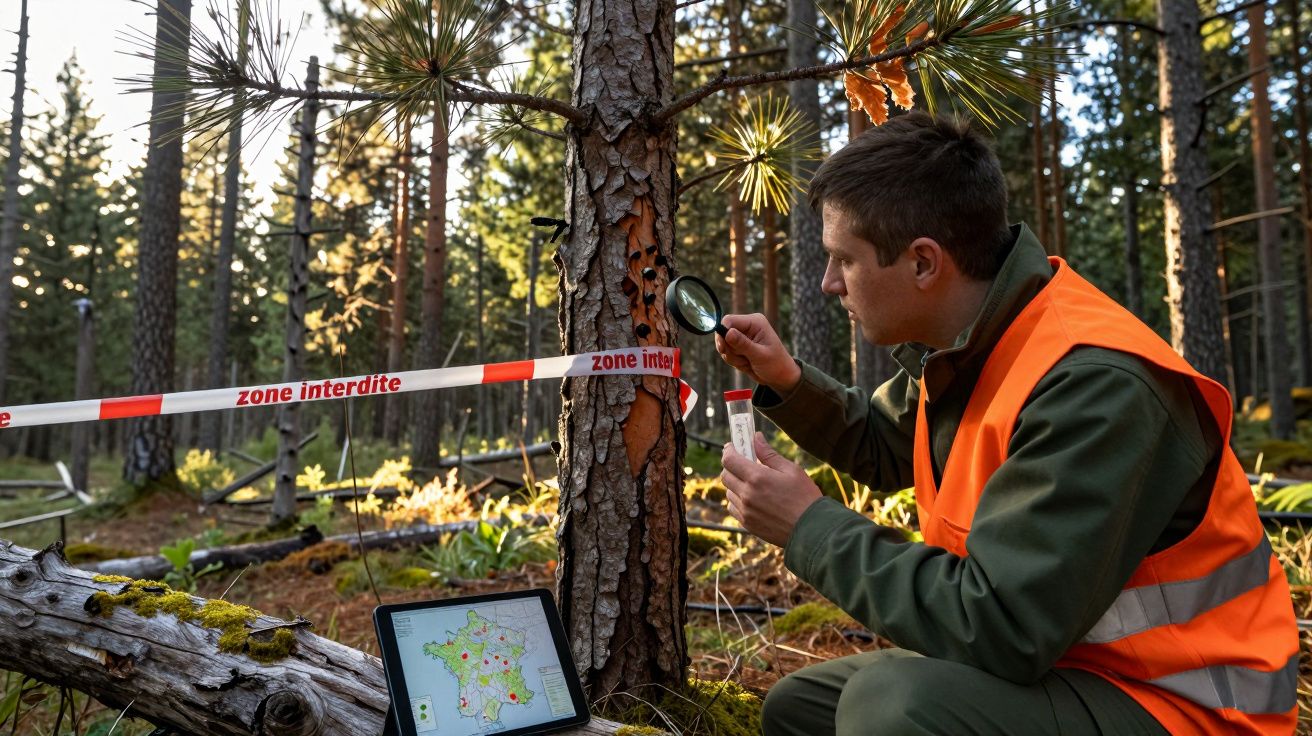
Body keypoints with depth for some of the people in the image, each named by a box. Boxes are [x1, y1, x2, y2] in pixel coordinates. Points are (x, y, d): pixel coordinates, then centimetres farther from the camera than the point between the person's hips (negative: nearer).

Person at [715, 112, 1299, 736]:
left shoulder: (1092, 385, -29)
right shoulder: (964, 344, -1)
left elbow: (999, 630, -32)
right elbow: (881, 448, 18)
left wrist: (812, 527, -22)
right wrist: (786, 381, 1)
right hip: (1049, 656, 8)